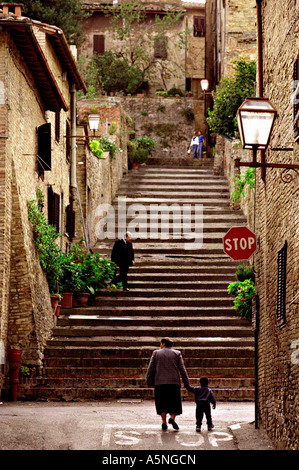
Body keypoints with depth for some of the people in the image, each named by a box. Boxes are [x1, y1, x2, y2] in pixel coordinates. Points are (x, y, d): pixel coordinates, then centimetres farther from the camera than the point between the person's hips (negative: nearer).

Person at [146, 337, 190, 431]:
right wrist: (186, 383, 3)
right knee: (175, 402, 7)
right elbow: (182, 369, 0)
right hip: (174, 382, 0)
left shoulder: (156, 353, 4)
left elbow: (150, 368, 3)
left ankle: (164, 422, 0)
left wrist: (149, 381, 12)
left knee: (162, 403, 9)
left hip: (160, 382, 0)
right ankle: (172, 418, -16)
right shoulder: (177, 353, 5)